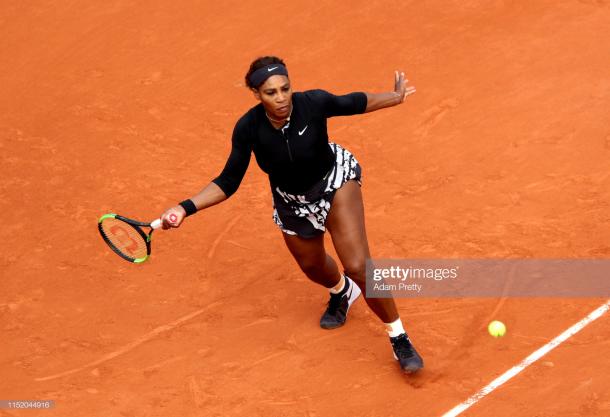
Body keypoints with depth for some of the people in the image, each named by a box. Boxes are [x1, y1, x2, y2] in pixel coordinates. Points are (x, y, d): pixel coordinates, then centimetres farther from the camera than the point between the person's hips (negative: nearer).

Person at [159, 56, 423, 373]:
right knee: (313, 267, 27)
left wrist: (395, 97, -15)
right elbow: (228, 183, -20)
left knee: (358, 266, -20)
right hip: (292, 203, 3)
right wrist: (185, 208, -31)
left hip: (335, 180, -3)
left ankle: (399, 337, 2)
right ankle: (342, 291, 67)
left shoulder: (314, 103, -31)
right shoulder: (248, 129, -27)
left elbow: (353, 103, -8)